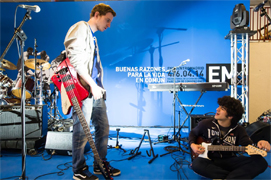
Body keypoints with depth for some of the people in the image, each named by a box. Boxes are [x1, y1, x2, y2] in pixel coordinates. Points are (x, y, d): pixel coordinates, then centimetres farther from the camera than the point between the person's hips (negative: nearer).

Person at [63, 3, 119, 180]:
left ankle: (100, 165, 26)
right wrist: (92, 84, -19)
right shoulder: (81, 28, -5)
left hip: (95, 90, 10)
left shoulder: (93, 37, 23)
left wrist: (99, 87, 13)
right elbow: (74, 59, -18)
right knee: (82, 131, -1)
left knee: (103, 127, 12)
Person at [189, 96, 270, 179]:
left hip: (230, 161, 1)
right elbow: (193, 133, 17)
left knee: (261, 162, -21)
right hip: (210, 161, -1)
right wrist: (192, 145, -2)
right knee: (197, 164, -38)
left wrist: (259, 147, -33)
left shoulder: (238, 130, 1)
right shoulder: (206, 124, 0)